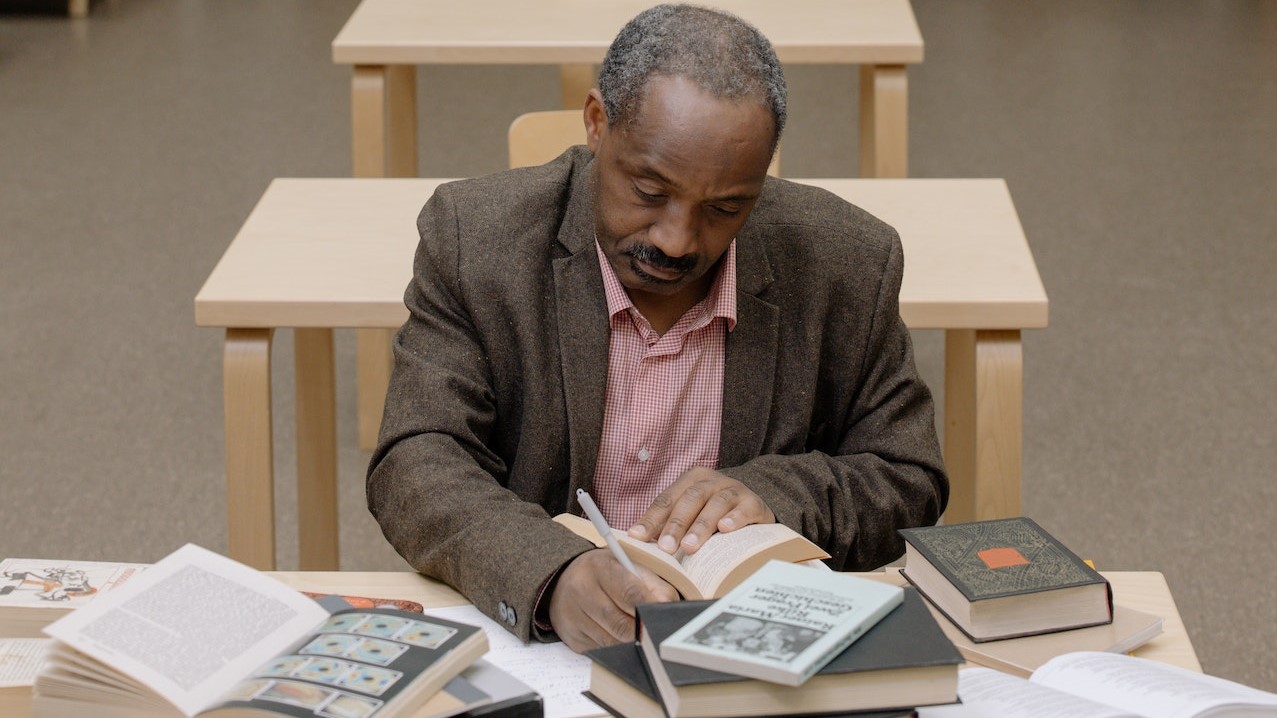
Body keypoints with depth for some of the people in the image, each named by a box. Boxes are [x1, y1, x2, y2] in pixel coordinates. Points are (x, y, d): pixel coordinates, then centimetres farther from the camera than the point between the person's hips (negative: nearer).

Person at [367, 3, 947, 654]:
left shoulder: (851, 265, -3)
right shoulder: (471, 238, -7)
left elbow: (911, 489, 4)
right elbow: (415, 469, -13)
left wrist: (773, 495, -17)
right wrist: (552, 577, -33)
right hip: (531, 642, -1)